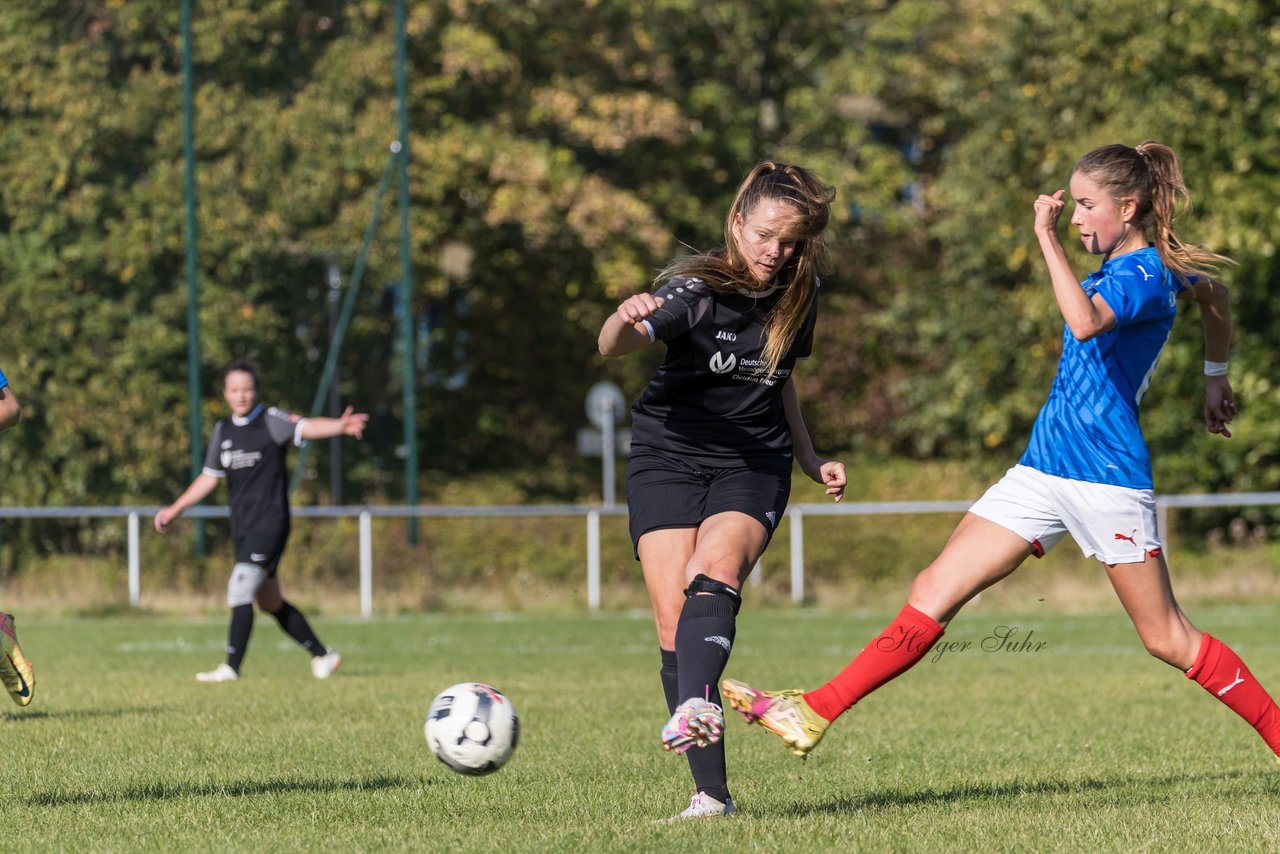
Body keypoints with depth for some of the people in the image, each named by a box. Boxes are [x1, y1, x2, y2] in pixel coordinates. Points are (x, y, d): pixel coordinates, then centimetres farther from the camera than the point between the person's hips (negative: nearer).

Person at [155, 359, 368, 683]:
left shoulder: (271, 421, -7)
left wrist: (340, 426, -44)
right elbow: (209, 477, 22)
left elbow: (307, 428, -25)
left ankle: (231, 667, -13)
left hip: (269, 524, -7)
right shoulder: (223, 431, 13)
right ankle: (323, 655, 24)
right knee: (271, 603, 11)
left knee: (239, 591, -16)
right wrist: (175, 509, 22)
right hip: (243, 528, 7)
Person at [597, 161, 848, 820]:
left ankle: (694, 709, -52)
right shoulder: (696, 288, -14)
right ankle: (711, 793, -12)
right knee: (673, 621, -13)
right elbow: (613, 347, -33)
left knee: (714, 572, -28)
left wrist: (811, 460, 20)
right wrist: (626, 319, -55)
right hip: (669, 455, -2)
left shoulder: (795, 297, 4)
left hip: (753, 465, 2)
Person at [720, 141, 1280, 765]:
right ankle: (812, 716, -6)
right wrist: (1215, 375, 44)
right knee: (934, 592, -1)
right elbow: (1213, 293, 33)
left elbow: (1085, 321, -36)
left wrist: (1048, 238, -28)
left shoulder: (1147, 273, -13)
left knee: (1166, 638, -1)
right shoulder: (1121, 268, 15)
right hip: (1044, 468, 8)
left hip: (1108, 476, -8)